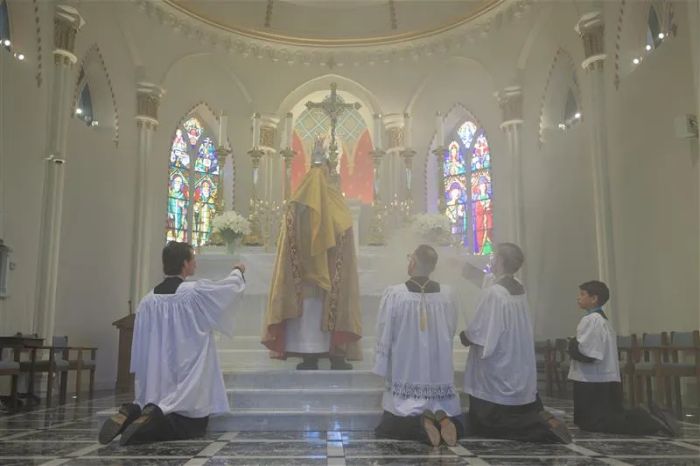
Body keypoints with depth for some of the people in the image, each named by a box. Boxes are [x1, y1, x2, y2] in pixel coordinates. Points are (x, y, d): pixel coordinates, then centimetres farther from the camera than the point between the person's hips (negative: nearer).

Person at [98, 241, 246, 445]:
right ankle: (154, 418, -22)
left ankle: (132, 413, -9)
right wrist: (238, 271, 26)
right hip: (188, 374, -5)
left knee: (155, 418, 22)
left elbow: (140, 345, 5)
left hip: (157, 378, 5)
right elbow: (232, 286, 5)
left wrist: (144, 377, 18)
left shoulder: (148, 300, 0)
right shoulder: (197, 292, -12)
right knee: (194, 426, 5)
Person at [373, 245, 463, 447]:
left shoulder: (393, 294, -12)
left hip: (405, 376, -2)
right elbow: (451, 332, 8)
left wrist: (382, 368, 4)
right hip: (440, 375, 3)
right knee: (454, 426, 16)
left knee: (387, 429, 10)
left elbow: (384, 335, -7)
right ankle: (441, 417, -16)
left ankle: (421, 422, -17)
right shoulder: (446, 294, -4)